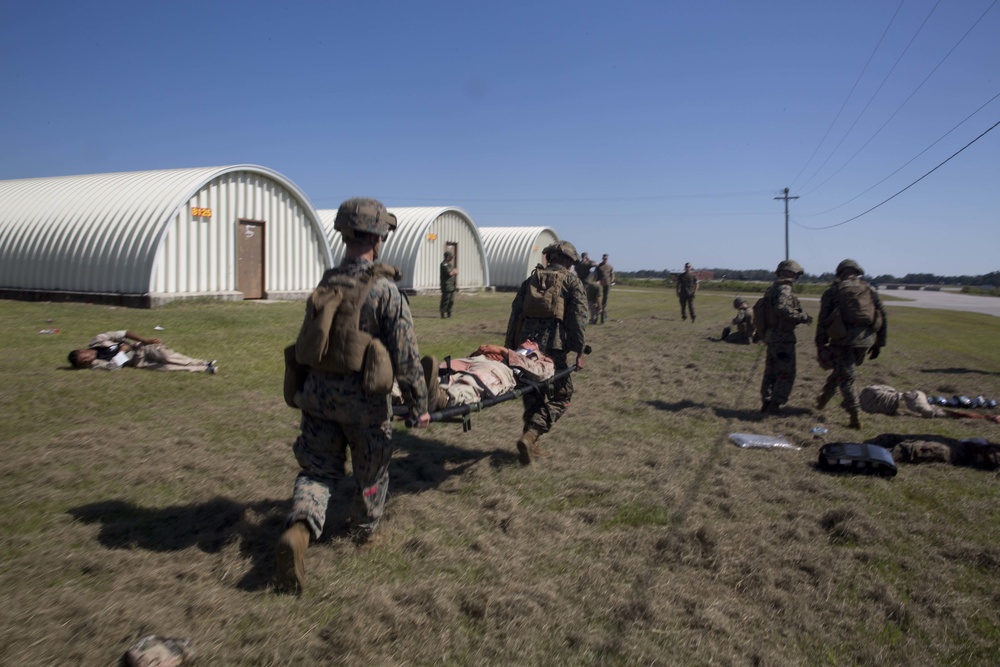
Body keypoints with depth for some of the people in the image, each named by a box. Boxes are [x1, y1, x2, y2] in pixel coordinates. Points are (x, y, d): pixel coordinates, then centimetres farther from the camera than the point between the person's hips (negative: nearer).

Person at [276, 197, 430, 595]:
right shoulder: (384, 291, -16)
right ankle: (364, 531, 39)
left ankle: (299, 529, -8)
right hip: (362, 398, -4)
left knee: (317, 469, 15)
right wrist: (419, 405, -6)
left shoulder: (324, 285, 3)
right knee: (370, 470, 19)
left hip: (317, 393, 5)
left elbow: (307, 343, 13)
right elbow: (406, 357, -17)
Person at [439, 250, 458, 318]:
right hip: (446, 285, -9)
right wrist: (454, 271, 1)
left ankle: (449, 314, 19)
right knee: (445, 300, -8)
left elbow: (456, 272, 19)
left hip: (452, 286, 9)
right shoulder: (444, 264, -12)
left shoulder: (450, 264, 19)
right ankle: (443, 314, -5)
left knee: (451, 301, 11)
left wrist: (454, 271, -4)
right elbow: (450, 273, -19)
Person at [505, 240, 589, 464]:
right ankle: (530, 436, -12)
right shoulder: (572, 281, 5)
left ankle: (532, 445, 19)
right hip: (553, 345, -4)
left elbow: (515, 313, 13)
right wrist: (579, 350, -6)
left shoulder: (531, 279, 17)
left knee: (532, 396, 16)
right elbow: (578, 317, -6)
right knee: (560, 396, 5)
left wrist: (510, 346, 15)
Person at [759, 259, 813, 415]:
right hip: (783, 337, -9)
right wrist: (802, 317, -23)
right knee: (786, 373, -3)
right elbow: (782, 308, -32)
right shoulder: (784, 289, -15)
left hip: (772, 336, 9)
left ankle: (766, 403, 20)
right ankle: (775, 405, -4)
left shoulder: (772, 289, 14)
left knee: (771, 372, 15)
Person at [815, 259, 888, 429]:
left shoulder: (832, 291, 7)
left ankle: (855, 417, -2)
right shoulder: (869, 289, 15)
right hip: (866, 338, 3)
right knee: (842, 369, 23)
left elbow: (823, 320, 0)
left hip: (843, 337, -3)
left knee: (846, 377, 3)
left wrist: (820, 345, 2)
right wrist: (879, 343, 16)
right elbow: (882, 316, 11)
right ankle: (824, 398, 32)